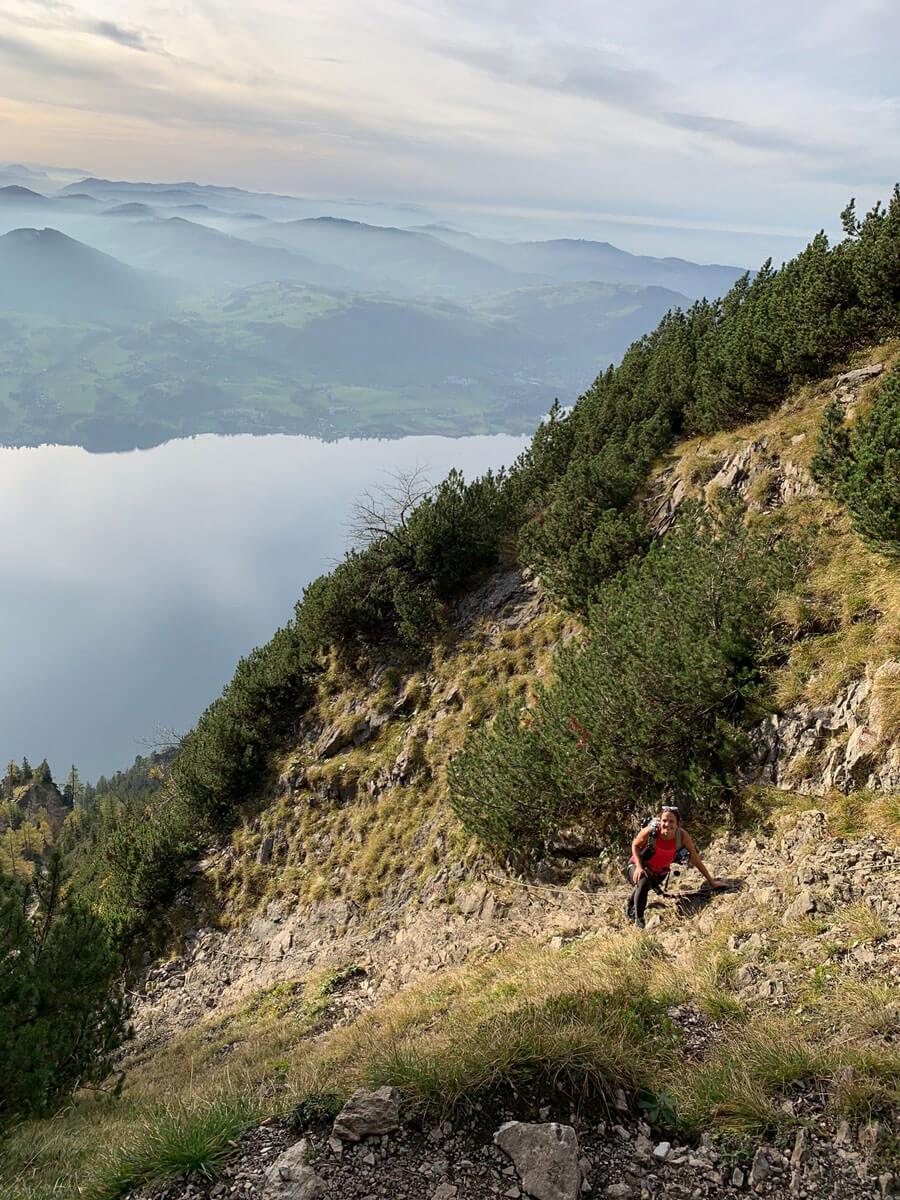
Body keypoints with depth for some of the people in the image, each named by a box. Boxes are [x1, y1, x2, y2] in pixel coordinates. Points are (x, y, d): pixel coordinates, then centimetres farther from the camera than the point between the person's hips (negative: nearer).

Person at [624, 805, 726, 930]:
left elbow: (695, 859, -12)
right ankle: (638, 920, -16)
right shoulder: (650, 831, -30)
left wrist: (711, 882, -8)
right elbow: (635, 845, -9)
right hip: (638, 866, -3)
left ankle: (630, 908, 31)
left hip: (659, 873, 3)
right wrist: (639, 867, -23)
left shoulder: (682, 835, -25)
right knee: (643, 883, -33)